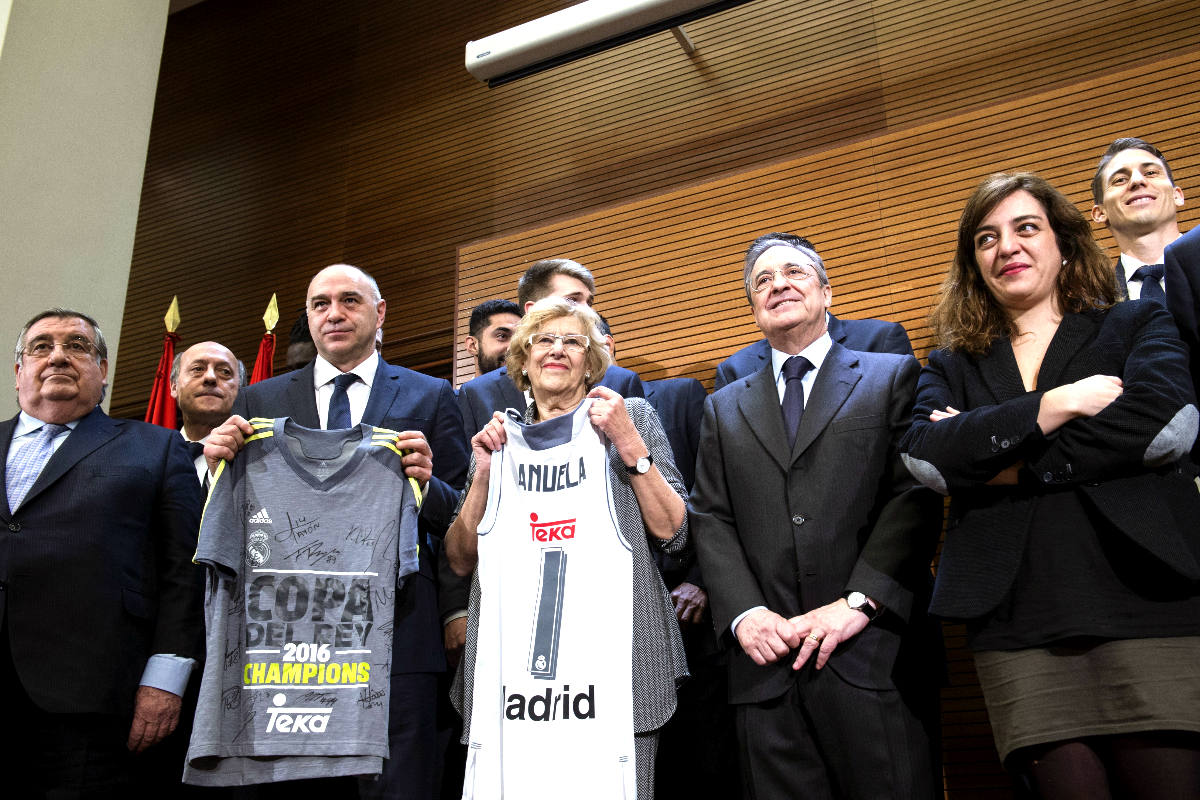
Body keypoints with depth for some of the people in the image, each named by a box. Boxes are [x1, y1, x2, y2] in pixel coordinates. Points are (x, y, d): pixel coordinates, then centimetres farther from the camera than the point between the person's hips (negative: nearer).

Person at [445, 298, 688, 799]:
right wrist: (484, 474, 1)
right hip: (511, 665, 2)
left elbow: (673, 533, 2)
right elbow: (461, 561, 13)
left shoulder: (632, 417, 9)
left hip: (614, 660, -2)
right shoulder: (500, 442, 15)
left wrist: (631, 446, -8)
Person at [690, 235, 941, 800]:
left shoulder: (892, 377, 10)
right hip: (767, 668, 3)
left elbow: (916, 494, -2)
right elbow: (711, 521, 10)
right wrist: (745, 614, -6)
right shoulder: (724, 409, 19)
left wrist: (858, 601, -12)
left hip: (872, 658, -2)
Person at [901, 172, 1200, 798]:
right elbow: (923, 458, -2)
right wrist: (1059, 404, -7)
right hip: (1015, 629, 1)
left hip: (1147, 604, -1)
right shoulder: (950, 366, 18)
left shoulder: (1137, 325, 14)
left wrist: (997, 459, -3)